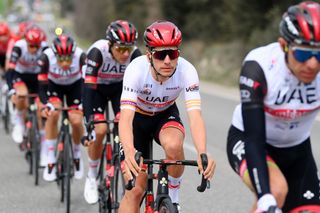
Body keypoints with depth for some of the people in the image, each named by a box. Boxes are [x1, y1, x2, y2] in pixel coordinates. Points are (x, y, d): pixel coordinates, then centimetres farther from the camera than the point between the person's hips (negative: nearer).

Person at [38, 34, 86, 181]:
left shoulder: (80, 56, -34)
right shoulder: (46, 57, -34)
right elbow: (42, 88, -29)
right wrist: (47, 105, -46)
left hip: (75, 85, 0)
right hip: (54, 85, 0)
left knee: (76, 121, -16)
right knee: (53, 113, -26)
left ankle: (77, 153, 15)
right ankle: (50, 161, -16)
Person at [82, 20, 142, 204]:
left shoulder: (134, 54, -28)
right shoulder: (98, 51, -35)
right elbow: (89, 85, -39)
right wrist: (90, 119, -47)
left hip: (120, 87, 2)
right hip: (96, 88, -2)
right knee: (99, 130, -18)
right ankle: (92, 177, 4)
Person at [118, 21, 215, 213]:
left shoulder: (187, 71, -30)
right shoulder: (137, 69, -34)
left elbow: (195, 115, -38)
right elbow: (126, 117, -42)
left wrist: (203, 154, -56)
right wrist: (129, 152, -61)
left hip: (165, 115, 1)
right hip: (138, 117, -1)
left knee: (173, 144, -34)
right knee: (135, 190, -7)